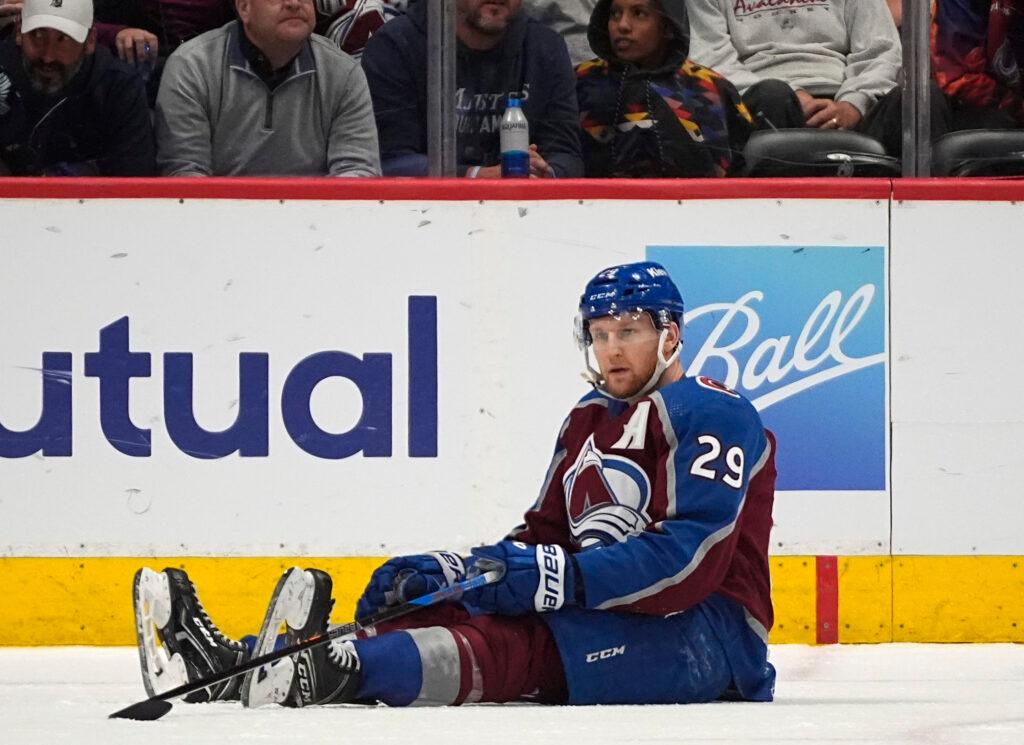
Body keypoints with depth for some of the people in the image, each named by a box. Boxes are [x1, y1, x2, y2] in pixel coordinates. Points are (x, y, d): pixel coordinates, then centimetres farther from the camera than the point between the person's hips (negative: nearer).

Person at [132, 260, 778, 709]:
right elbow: (545, 538, 19)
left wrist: (558, 578, -28)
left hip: (709, 634, -8)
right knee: (447, 611, -15)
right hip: (596, 619, 8)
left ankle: (342, 670, -60)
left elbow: (691, 558, -20)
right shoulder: (588, 421, 22)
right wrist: (448, 571, 0)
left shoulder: (713, 416, -7)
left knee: (522, 643, -34)